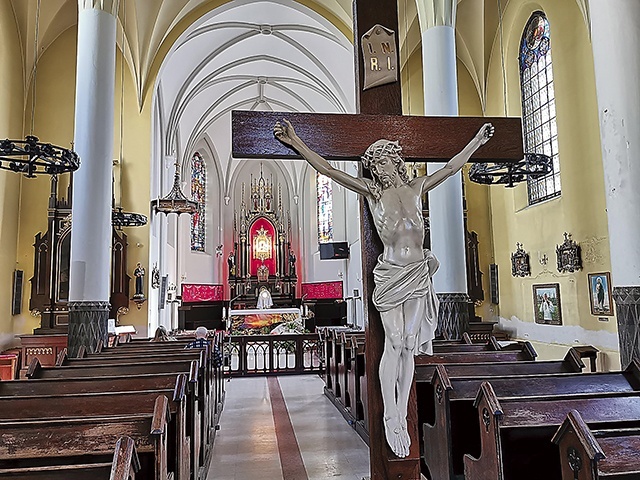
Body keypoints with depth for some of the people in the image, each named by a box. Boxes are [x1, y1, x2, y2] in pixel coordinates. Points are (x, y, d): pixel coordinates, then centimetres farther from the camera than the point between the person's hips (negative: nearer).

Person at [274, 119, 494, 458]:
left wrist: (477, 140, 28)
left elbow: (451, 167, 21)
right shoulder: (371, 191, 2)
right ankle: (391, 417, 7)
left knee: (409, 344, 5)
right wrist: (295, 143, -8)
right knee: (394, 343, -5)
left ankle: (401, 416, 14)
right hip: (391, 274, -3)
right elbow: (328, 169, -3)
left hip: (418, 274, 3)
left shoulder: (416, 189, 10)